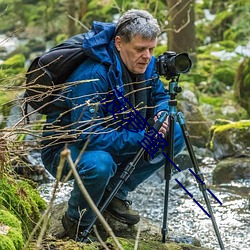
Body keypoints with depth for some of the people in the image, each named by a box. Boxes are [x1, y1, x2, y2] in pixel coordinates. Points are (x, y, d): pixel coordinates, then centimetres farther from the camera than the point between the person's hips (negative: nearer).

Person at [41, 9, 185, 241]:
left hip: (112, 140, 8)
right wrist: (142, 139, -37)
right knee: (99, 164, -41)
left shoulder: (146, 65, -8)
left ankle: (115, 194, 6)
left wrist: (161, 114, -15)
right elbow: (89, 135, -36)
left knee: (175, 135, -4)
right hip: (64, 148, -8)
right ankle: (77, 222, -9)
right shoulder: (92, 76, -32)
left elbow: (160, 96, 10)